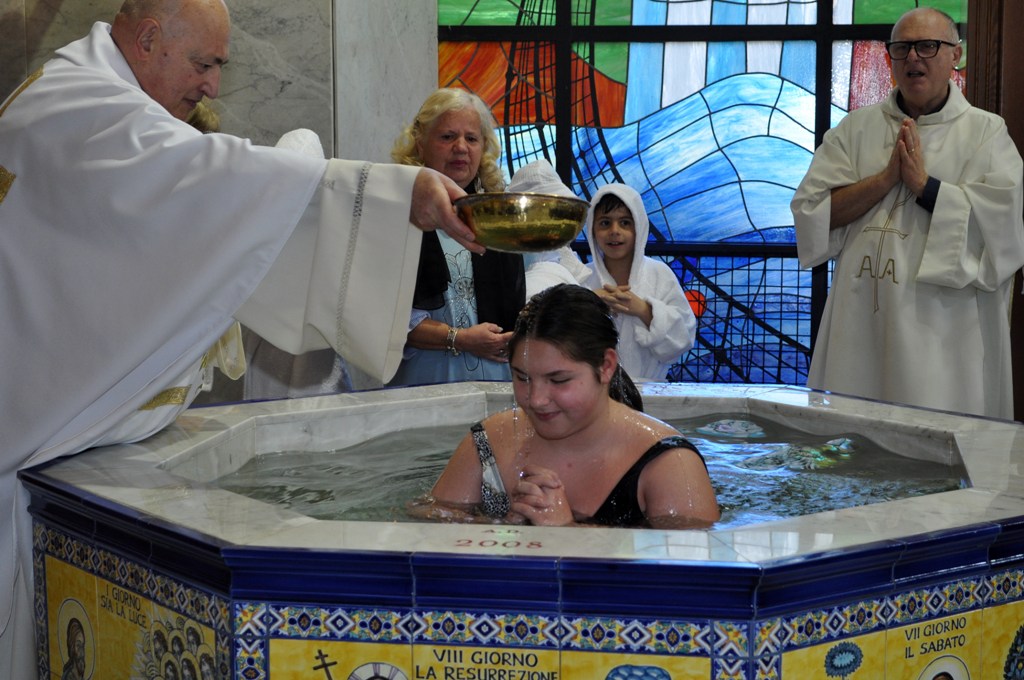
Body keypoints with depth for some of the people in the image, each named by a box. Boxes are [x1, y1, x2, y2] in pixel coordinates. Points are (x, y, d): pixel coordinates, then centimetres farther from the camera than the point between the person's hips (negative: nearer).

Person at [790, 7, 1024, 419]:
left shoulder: (986, 133, 4)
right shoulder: (855, 129, 12)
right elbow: (811, 209, 2)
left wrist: (923, 184, -11)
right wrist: (887, 177, -8)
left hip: (944, 332, -2)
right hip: (861, 326, 3)